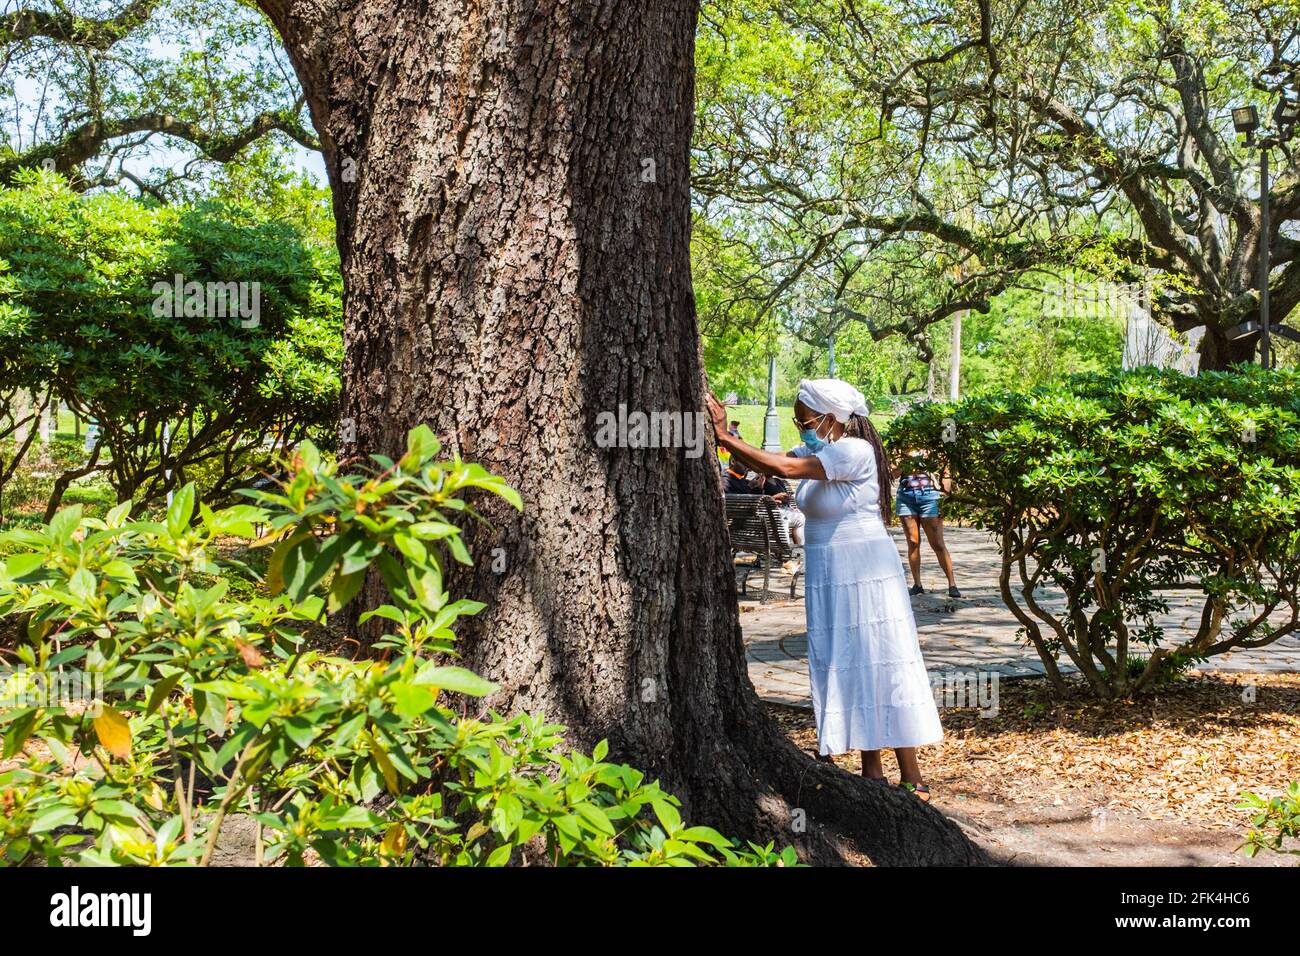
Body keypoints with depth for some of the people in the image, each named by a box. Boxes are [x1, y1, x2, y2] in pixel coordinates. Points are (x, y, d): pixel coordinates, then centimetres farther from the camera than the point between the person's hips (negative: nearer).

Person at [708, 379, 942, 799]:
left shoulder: (855, 451, -18)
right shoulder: (818, 451, 9)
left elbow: (784, 467, -26)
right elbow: (766, 464, 3)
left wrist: (727, 437, -22)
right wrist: (724, 438, -9)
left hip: (865, 578, -9)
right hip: (829, 579, 9)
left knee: (881, 669, -5)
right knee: (850, 671, 11)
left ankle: (912, 780, 1)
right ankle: (872, 772, 18)